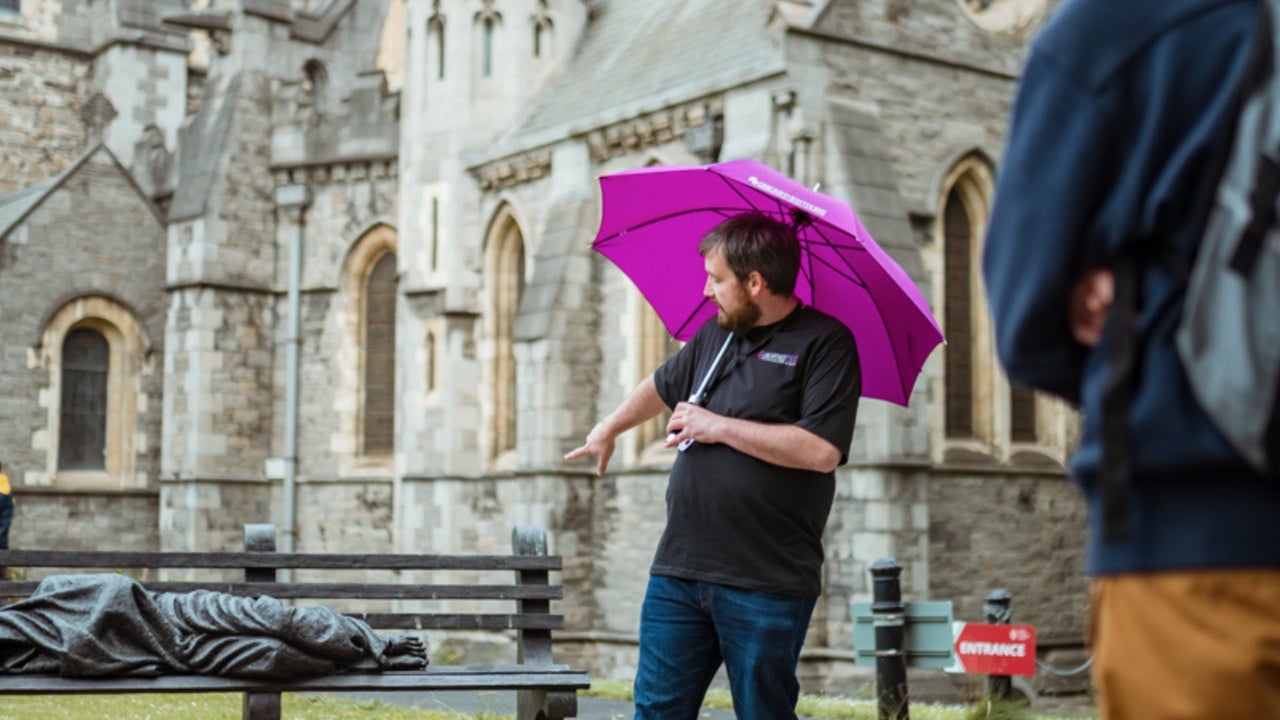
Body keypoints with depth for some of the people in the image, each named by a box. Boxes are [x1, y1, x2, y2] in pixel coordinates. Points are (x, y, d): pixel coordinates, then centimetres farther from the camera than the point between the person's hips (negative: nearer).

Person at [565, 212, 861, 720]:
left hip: (765, 585, -6)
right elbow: (663, 386, 35)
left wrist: (719, 427, -14)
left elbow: (822, 451, -20)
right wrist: (608, 429, 43)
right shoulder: (715, 334, 15)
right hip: (678, 571, 6)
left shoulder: (825, 344, -8)